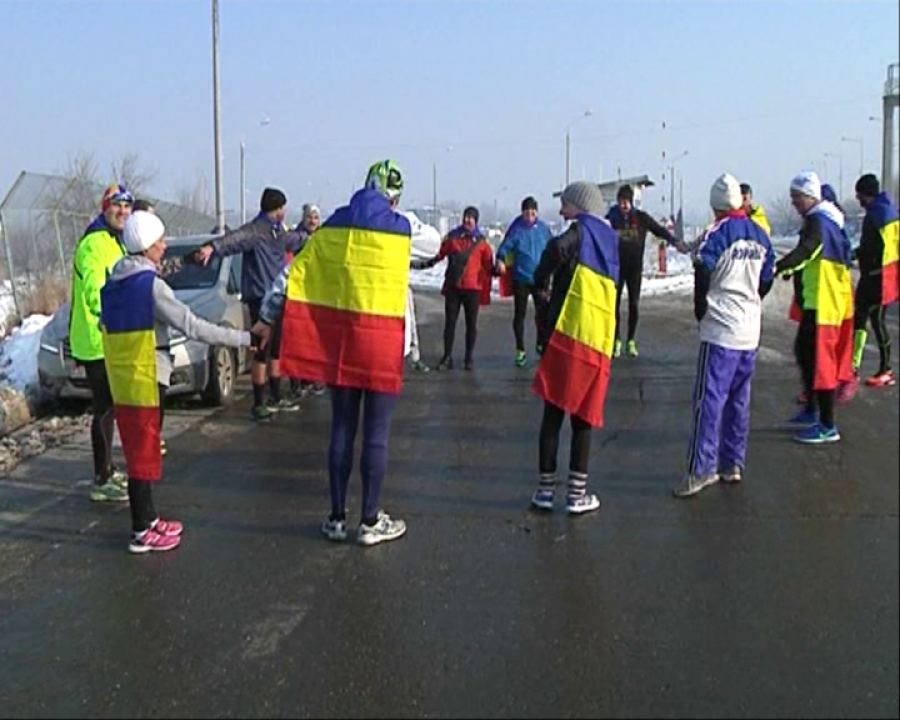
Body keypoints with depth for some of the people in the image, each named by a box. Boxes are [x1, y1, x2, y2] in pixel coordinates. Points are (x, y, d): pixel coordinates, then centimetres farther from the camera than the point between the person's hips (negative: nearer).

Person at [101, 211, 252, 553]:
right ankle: (142, 533, 6)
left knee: (138, 450, 16)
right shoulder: (151, 285, -16)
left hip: (120, 380, 8)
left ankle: (148, 519, 26)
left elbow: (106, 323, 15)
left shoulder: (113, 284, 8)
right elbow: (192, 326, -19)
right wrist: (243, 338, -15)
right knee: (144, 453, -1)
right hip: (146, 380, -8)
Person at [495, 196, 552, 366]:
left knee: (542, 314, 9)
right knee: (519, 314, 3)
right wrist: (501, 261, -27)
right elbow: (504, 247, -9)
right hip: (521, 278, -2)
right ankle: (520, 351, 13)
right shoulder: (516, 229, -7)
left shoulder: (543, 228, 0)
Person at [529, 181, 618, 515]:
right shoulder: (609, 240, 17)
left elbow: (558, 248, -24)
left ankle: (546, 489, 9)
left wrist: (541, 279, -6)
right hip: (599, 343, 4)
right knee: (583, 417, 8)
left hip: (567, 334, -4)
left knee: (552, 414, 4)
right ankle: (577, 493, 6)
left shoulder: (581, 230, -1)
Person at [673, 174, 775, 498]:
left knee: (710, 399, -7)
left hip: (721, 329, -7)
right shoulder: (760, 235, 10)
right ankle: (733, 465, 18)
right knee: (739, 399, 13)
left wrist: (701, 311, -1)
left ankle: (701, 469, -10)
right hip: (751, 331, 7)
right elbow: (766, 281, 14)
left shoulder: (717, 233, -10)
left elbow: (703, 273, -15)